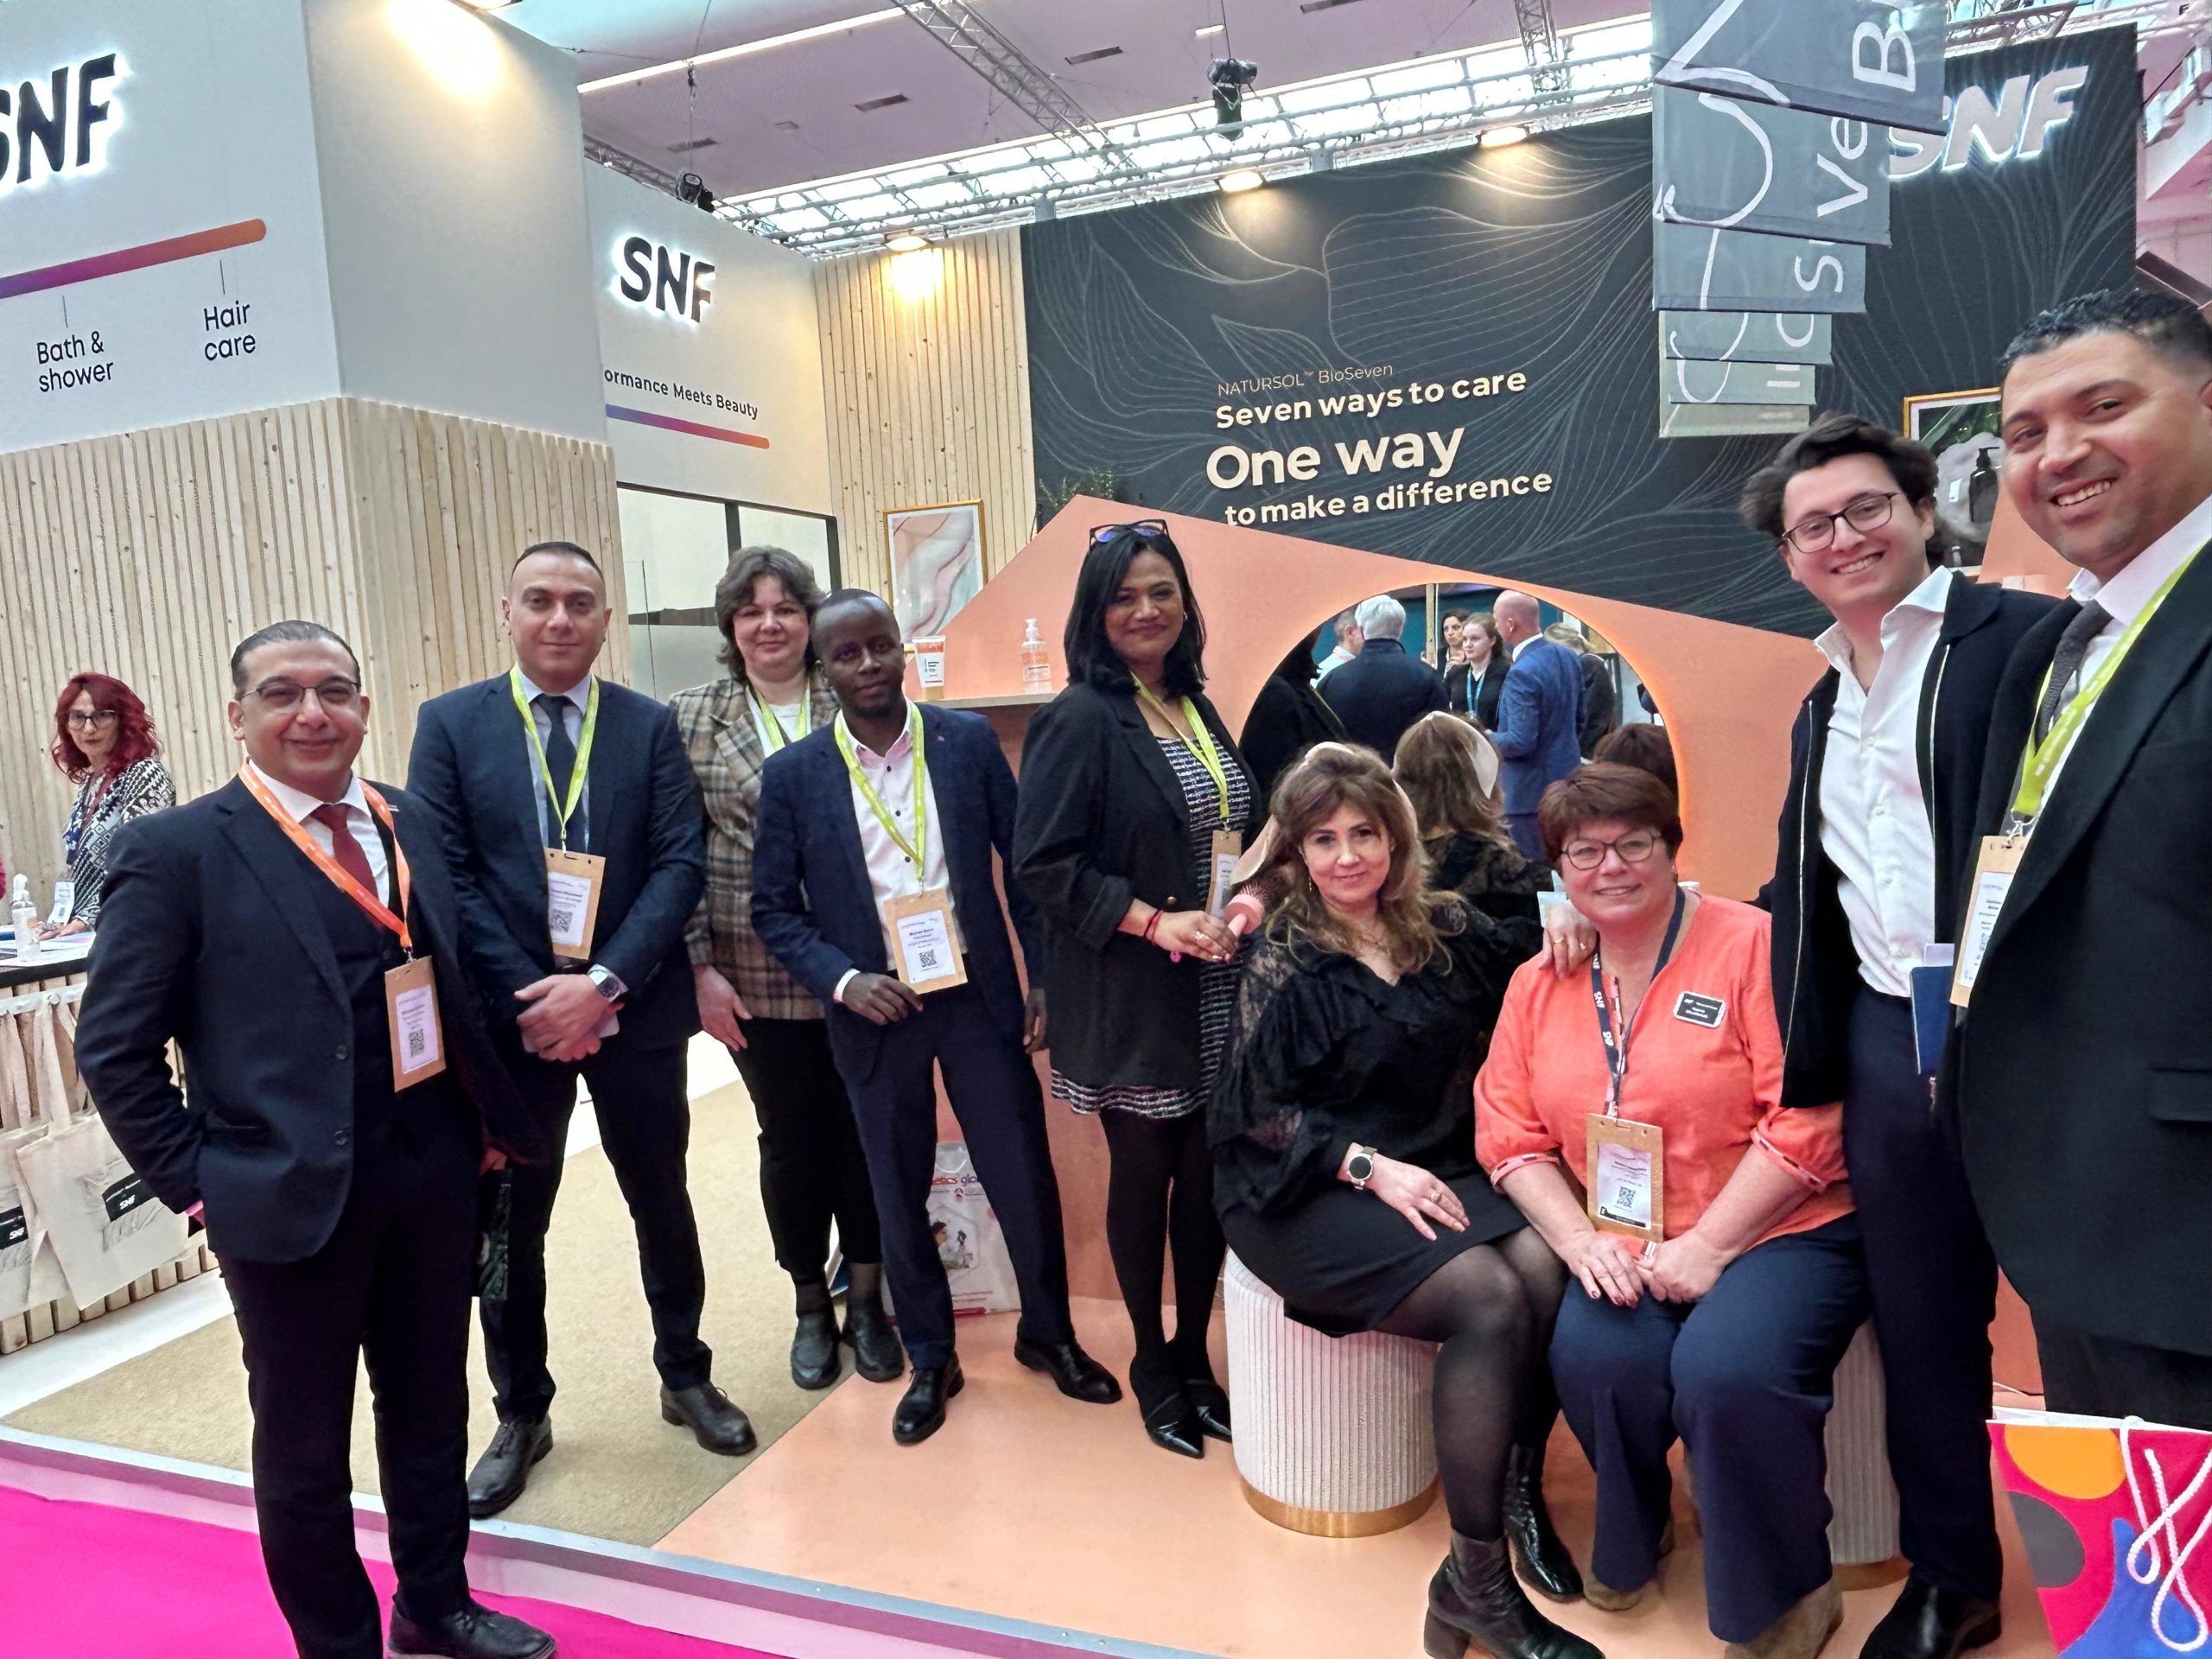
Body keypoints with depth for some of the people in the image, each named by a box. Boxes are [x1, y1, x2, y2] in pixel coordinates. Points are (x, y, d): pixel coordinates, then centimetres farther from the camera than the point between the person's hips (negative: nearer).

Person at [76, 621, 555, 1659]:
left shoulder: (411, 825, 6)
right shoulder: (174, 850, -10)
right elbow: (114, 1048, -7)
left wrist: (482, 1117, 6)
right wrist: (195, 1178, -8)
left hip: (435, 1176, 5)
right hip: (290, 1195, -4)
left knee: (431, 1409, 20)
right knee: (305, 1448, 15)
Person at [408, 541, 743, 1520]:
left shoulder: (650, 726, 0)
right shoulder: (451, 724, 0)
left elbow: (680, 865, -6)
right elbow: (447, 878, -6)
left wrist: (601, 983, -17)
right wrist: (532, 998, -14)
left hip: (635, 1010, 1)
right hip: (509, 1016, 0)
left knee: (661, 1200, 14)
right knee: (509, 1220, 11)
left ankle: (686, 1378, 36)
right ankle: (521, 1415, 32)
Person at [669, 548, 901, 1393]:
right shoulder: (692, 718, 1)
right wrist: (702, 966, -4)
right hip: (756, 974, 0)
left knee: (861, 1131, 10)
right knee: (790, 1140, 12)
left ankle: (866, 1299, 30)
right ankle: (811, 1306, 32)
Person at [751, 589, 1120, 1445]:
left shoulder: (968, 739, -2)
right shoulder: (793, 774, -3)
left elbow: (1023, 862, 2)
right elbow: (773, 908, 0)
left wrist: (1046, 977, -2)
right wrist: (842, 980, -14)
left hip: (980, 999, 0)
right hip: (875, 1013, 0)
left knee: (1025, 1179, 8)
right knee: (899, 1198, 13)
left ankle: (1048, 1334, 34)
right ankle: (929, 1362, 34)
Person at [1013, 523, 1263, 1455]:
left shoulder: (1196, 709, 11)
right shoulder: (1080, 720, -10)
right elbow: (1042, 865, -15)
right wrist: (1157, 922, -19)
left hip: (1218, 994, 6)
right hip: (1131, 1000, -6)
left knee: (1208, 1174, 11)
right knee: (1144, 1174, 8)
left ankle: (1195, 1354, 30)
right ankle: (1152, 1365, 28)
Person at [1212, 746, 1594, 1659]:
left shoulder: (1444, 927, 7)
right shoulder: (1281, 961, -5)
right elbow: (1257, 1114, -8)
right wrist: (1369, 1166, -18)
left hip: (1438, 1171, 5)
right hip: (1310, 1195, -5)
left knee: (1546, 1269, -25)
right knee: (1488, 1299, -27)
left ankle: (1521, 1489, -1)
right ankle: (1476, 1577, -13)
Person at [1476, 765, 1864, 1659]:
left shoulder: (1751, 946, -9)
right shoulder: (1539, 984, 7)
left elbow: (1804, 1121, -15)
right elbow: (1511, 1136, 6)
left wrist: (1708, 1246, -17)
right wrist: (1581, 1241, -9)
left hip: (1780, 1232, -3)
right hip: (1622, 1251, 4)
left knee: (1726, 1368, -29)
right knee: (1591, 1352, -24)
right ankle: (1629, 1541, 10)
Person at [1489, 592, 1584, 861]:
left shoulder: (1522, 673, -22)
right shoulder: (1568, 657, 5)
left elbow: (1520, 742, -24)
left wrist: (1485, 738, -7)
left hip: (1532, 792, -9)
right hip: (1567, 780, 9)